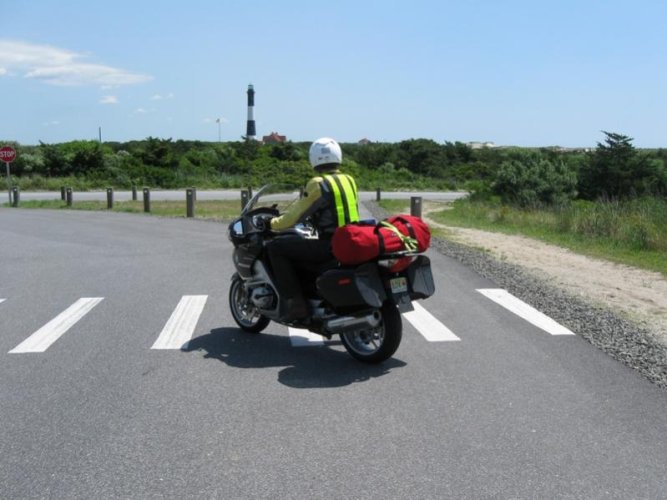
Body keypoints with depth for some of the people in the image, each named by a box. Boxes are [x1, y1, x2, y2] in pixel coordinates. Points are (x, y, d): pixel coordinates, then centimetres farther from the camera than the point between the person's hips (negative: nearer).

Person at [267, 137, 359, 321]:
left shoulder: (318, 184, -11)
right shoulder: (349, 180, 13)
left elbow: (297, 215, -8)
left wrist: (272, 224, 10)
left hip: (330, 245, -8)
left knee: (275, 247, -1)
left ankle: (295, 302, -7)